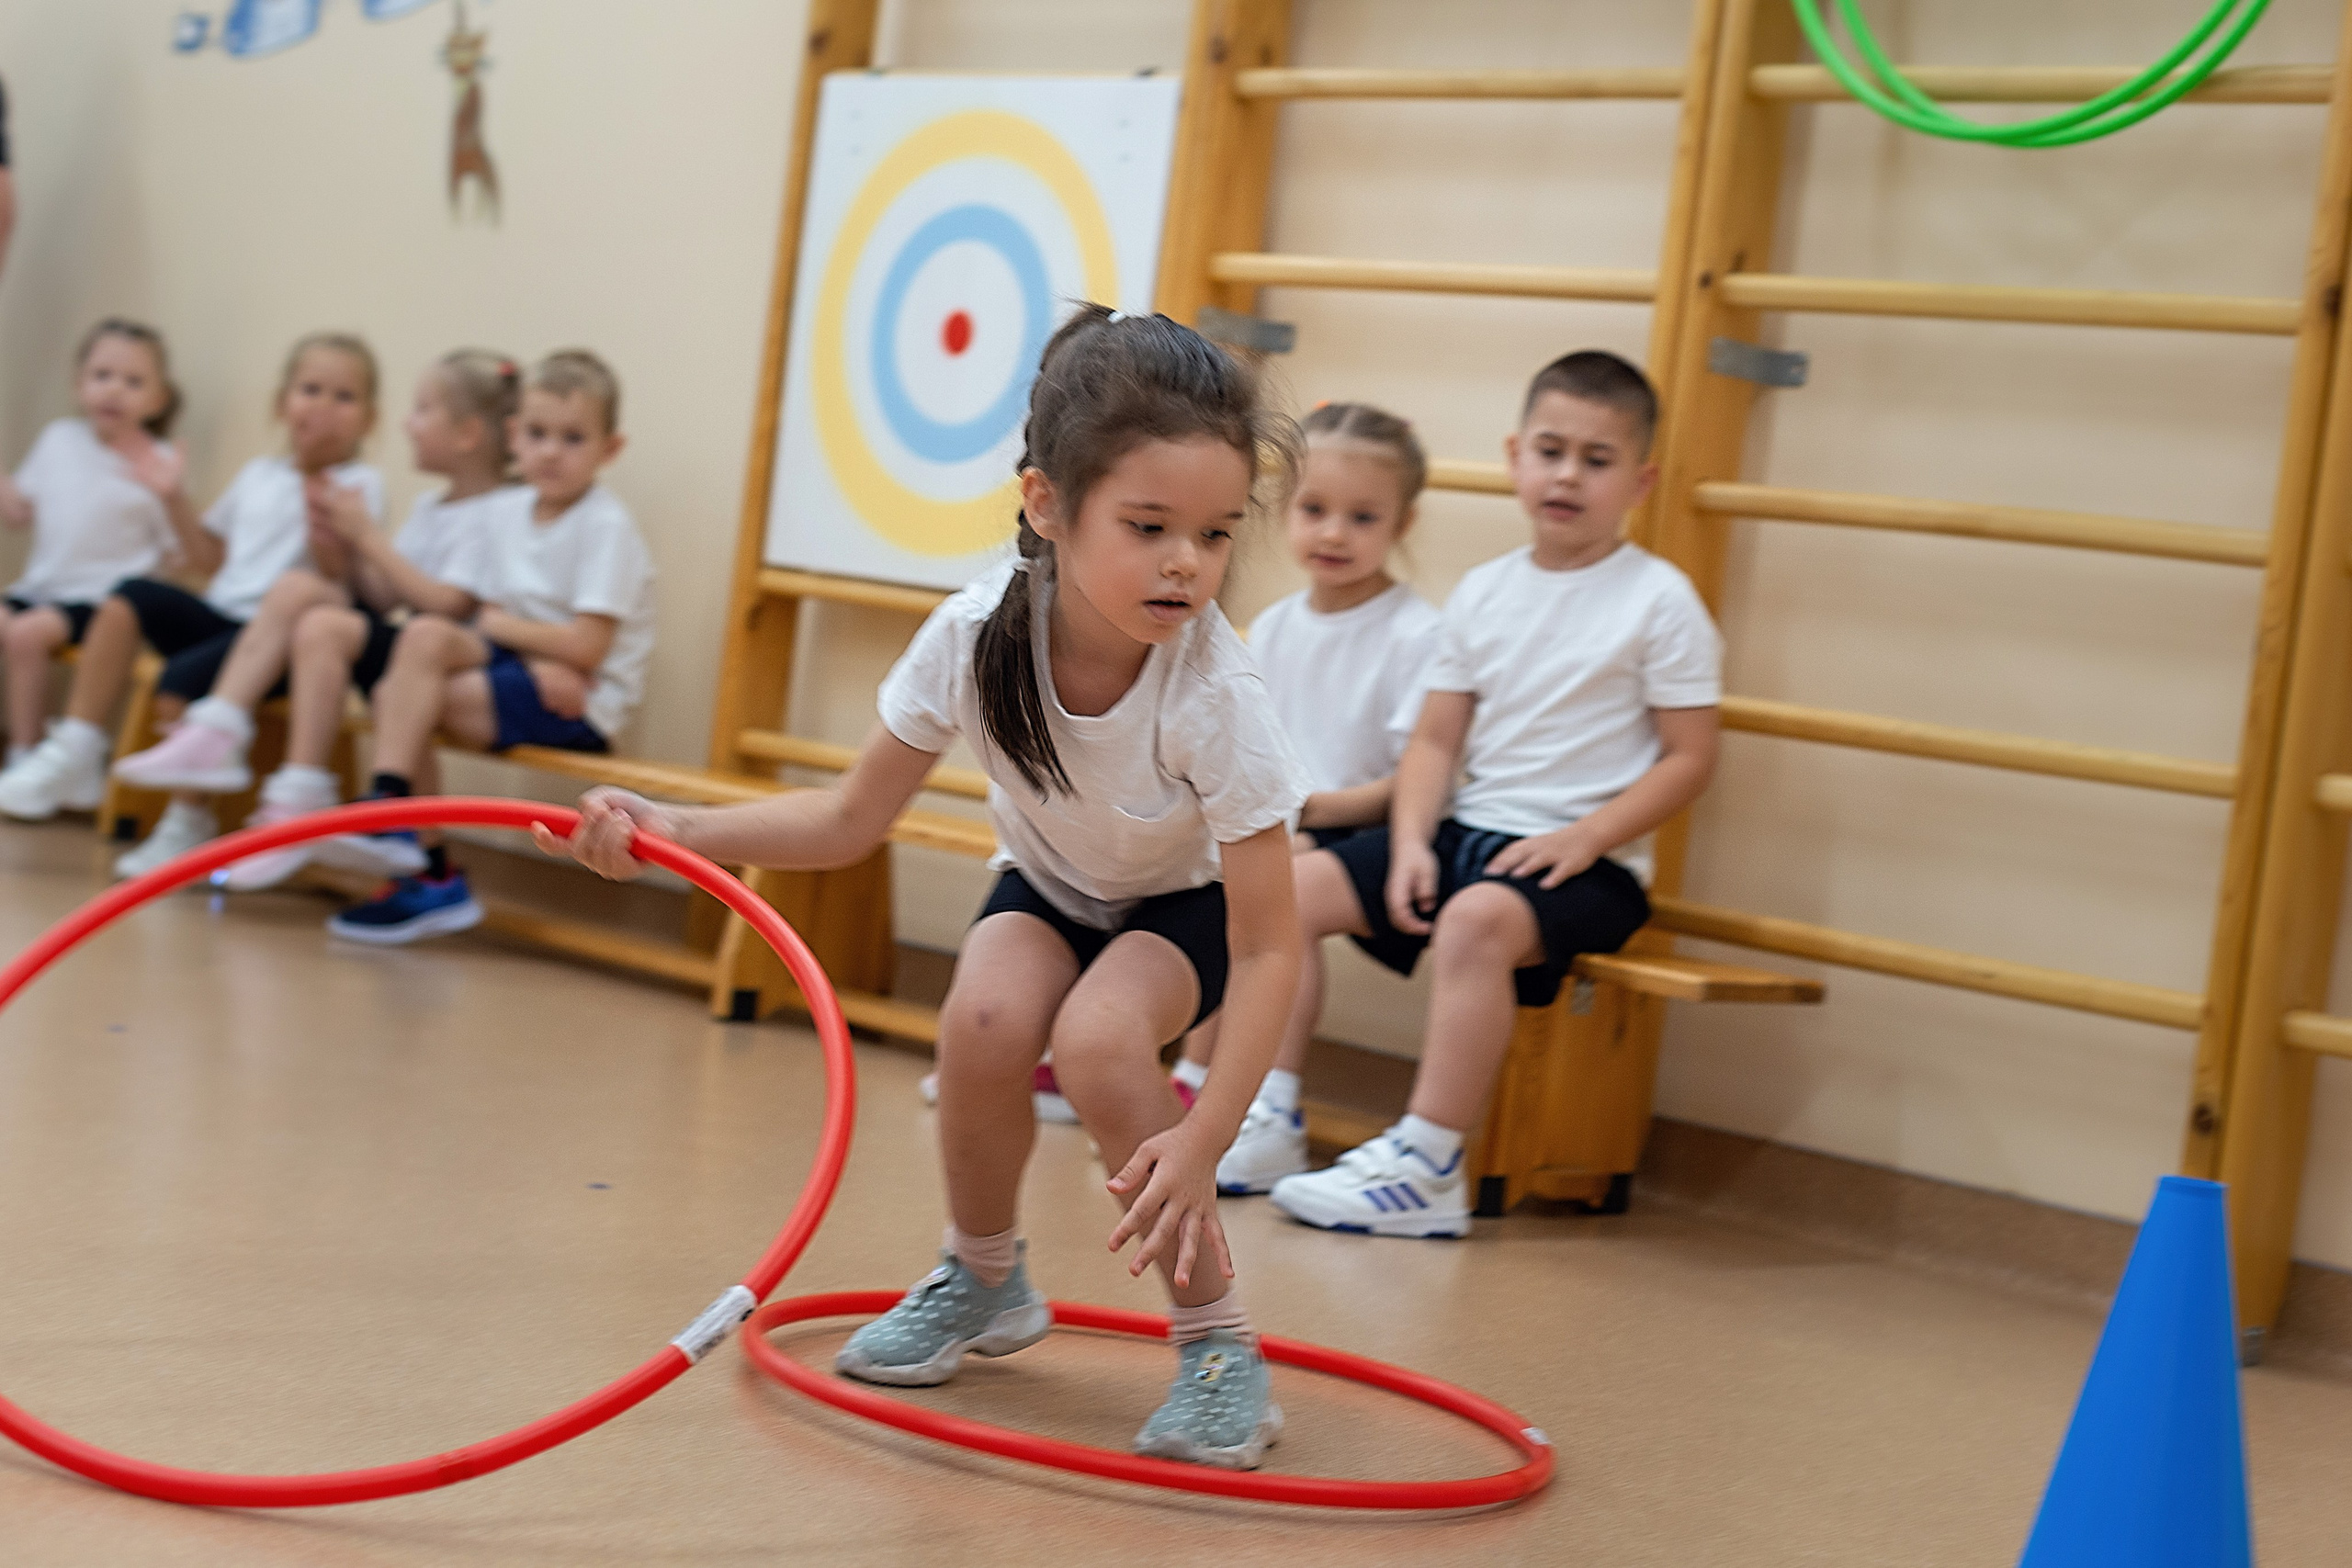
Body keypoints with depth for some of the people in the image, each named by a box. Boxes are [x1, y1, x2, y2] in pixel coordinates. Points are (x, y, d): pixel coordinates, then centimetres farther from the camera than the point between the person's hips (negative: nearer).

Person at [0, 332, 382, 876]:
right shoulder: (258, 475, 19)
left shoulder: (357, 484, 0)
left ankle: (188, 825, -4)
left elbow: (337, 569, -14)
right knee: (130, 598, -17)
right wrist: (175, 498, 15)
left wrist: (319, 505, -26)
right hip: (219, 616, 6)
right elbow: (208, 557, 25)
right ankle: (75, 754, -11)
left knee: (181, 683, -27)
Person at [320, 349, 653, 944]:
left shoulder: (607, 527, -12)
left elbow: (584, 651, -18)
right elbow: (491, 619, 10)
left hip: (582, 701, -7)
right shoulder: (506, 510, 9)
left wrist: (501, 627, -7)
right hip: (517, 668, 8)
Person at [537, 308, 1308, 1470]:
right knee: (985, 1015, -28)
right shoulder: (977, 634, -28)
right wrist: (672, 831, -27)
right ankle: (984, 1279, 3)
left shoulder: (1216, 695, -35)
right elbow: (851, 821, -13)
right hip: (1048, 884, 3)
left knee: (1098, 1037, -32)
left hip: (1191, 900, -3)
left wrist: (1202, 1140, -40)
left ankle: (1217, 1344, -13)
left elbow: (1268, 949, -30)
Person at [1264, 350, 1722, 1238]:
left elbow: (1688, 759, -6)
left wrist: (1582, 837, -17)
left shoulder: (1658, 601, -4)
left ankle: (1427, 1168, -33)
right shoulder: (1483, 593, 10)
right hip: (1467, 830, 6)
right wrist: (1411, 845, -7)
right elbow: (1436, 740, 10)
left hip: (1586, 861, -6)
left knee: (1478, 918, -36)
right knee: (1295, 884, -8)